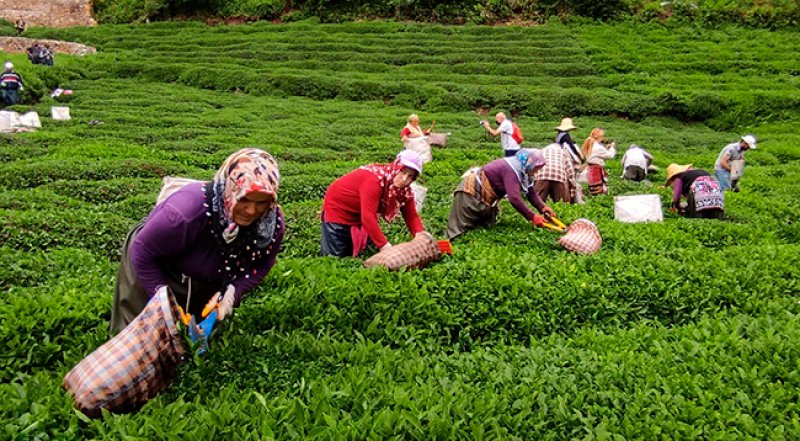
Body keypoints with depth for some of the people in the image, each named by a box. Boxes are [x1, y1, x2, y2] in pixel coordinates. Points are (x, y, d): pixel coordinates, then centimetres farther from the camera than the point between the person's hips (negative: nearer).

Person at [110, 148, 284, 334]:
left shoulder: (273, 222, -27)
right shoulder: (187, 211, -41)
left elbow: (261, 265, -10)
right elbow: (142, 254, -27)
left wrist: (232, 292, -26)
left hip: (206, 282, 5)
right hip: (155, 272, -4)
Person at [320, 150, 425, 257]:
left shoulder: (404, 189, -14)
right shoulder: (375, 178, -37)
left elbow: (411, 216, -11)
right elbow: (368, 216, -41)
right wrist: (384, 245, -44)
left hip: (360, 214, 7)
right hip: (338, 207, -6)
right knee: (335, 255, -8)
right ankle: (327, 239, 22)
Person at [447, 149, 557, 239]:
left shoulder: (522, 169, 1)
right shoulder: (511, 169, -28)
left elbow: (531, 192, 6)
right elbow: (515, 198, -36)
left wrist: (543, 208, -9)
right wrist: (532, 217, -31)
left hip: (485, 196, 10)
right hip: (471, 192, -10)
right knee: (461, 228, -11)